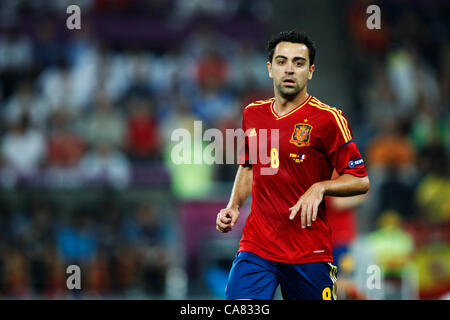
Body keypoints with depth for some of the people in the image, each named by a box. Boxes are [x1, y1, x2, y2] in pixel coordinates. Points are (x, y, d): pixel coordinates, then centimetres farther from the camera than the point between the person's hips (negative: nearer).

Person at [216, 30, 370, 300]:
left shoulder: (328, 118, -6)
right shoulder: (253, 114, 10)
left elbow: (361, 181, -5)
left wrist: (320, 188, -21)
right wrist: (234, 206, 11)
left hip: (309, 252, -3)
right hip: (256, 246, 3)